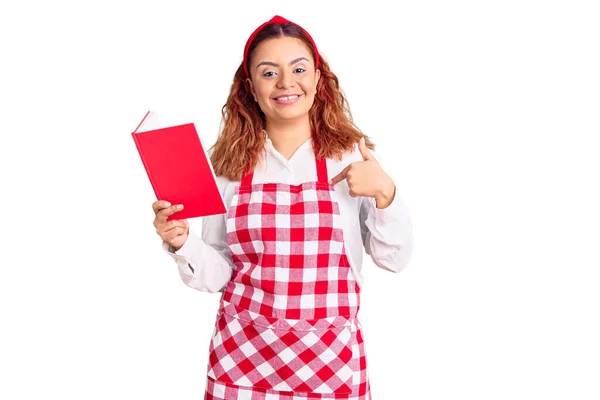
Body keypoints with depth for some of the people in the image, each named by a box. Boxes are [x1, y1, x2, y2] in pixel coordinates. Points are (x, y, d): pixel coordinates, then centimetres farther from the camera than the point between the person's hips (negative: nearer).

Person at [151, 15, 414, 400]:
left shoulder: (353, 156, -2)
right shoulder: (230, 164, 0)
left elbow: (395, 258, -1)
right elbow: (220, 275, 4)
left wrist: (385, 191, -15)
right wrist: (182, 243, -14)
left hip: (329, 355, 0)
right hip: (242, 354, 1)